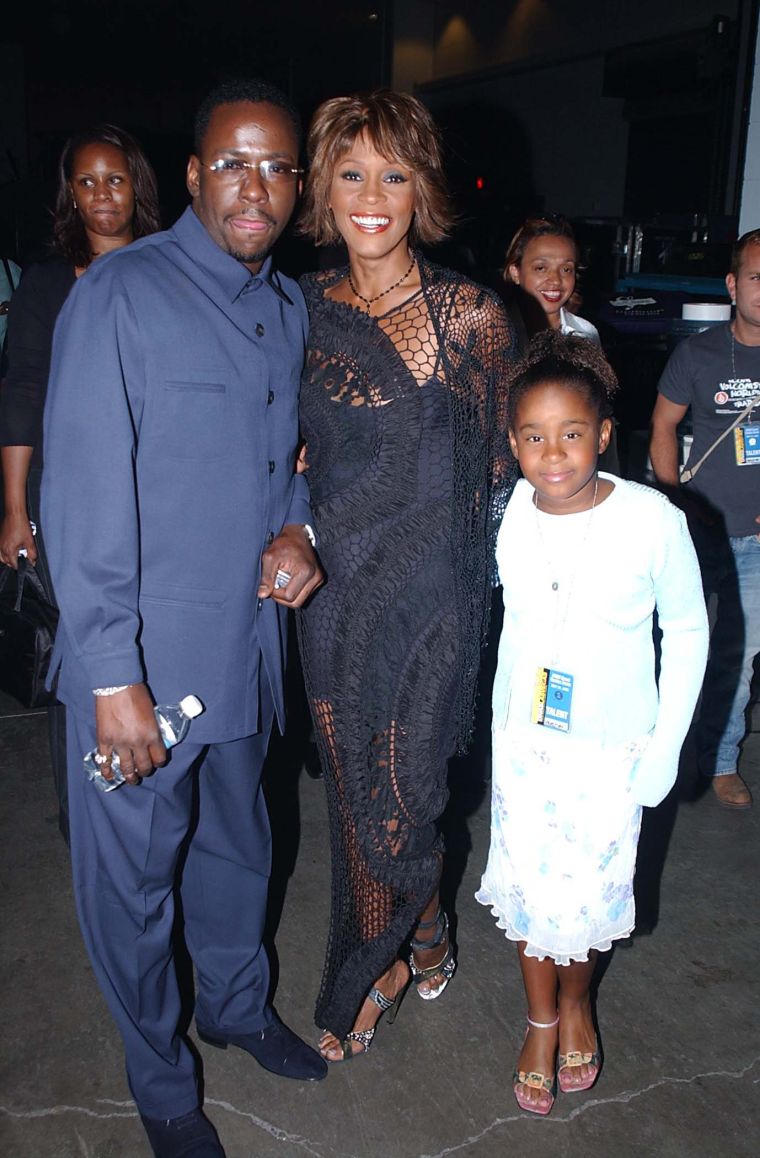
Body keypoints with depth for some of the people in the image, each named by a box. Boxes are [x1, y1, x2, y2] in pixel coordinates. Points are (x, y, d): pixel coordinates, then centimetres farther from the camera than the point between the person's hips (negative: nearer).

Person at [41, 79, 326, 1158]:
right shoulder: (121, 294, -13)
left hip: (251, 638, 6)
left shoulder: (291, 307, 8)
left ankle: (237, 1002, 49)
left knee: (236, 840, 24)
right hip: (143, 652, -6)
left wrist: (298, 530, -3)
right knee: (133, 873, 10)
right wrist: (111, 675, -18)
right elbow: (84, 493, -16)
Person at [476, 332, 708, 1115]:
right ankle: (541, 1021, 40)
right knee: (527, 889, 13)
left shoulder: (653, 520, -20)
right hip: (521, 738, 2)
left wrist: (666, 746, -6)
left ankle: (576, 1003, 44)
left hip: (611, 749, -2)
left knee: (589, 896, 10)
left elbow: (687, 630, -7)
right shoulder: (504, 514, -13)